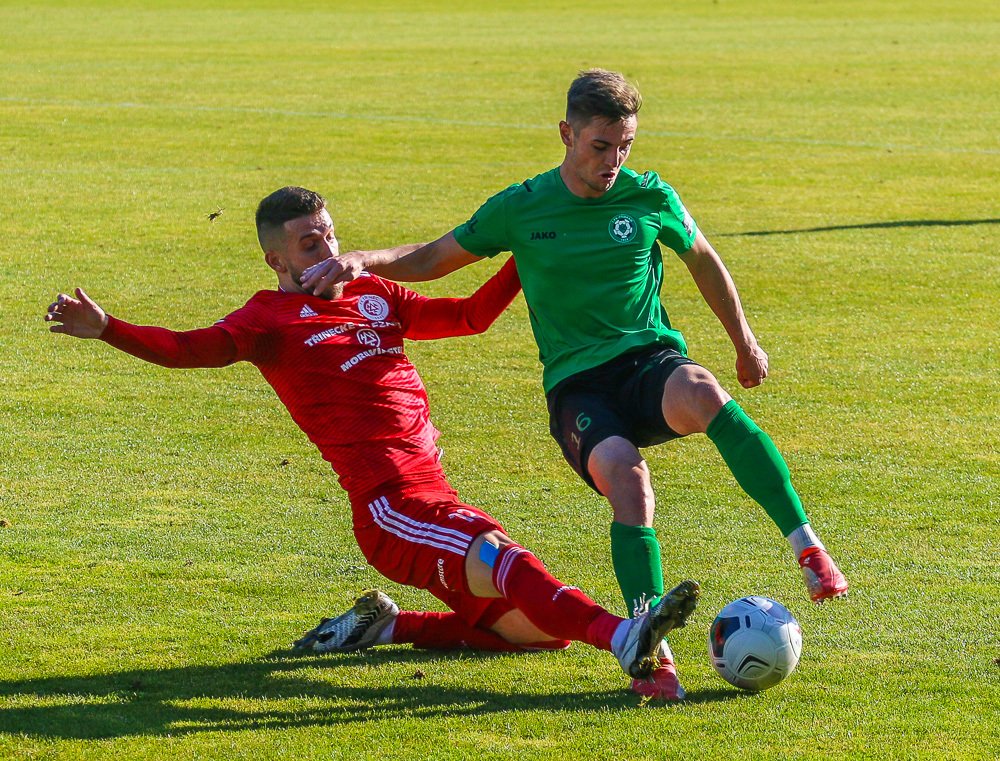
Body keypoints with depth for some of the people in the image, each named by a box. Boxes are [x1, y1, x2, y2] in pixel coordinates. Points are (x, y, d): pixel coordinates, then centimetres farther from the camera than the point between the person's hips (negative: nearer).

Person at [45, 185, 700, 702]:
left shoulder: (375, 296, 22)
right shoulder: (272, 318, 3)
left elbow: (472, 316, 31)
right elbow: (192, 349, -14)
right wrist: (107, 329, -30)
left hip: (437, 496, 8)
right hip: (390, 504, -8)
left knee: (542, 629, 8)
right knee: (505, 559, -33)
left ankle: (384, 625, 18)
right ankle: (624, 638, -54)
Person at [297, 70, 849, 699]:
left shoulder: (651, 197, 4)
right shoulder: (521, 209, 3)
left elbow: (702, 258, 22)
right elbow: (431, 259, 13)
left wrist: (744, 341, 31)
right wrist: (363, 260, -6)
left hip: (650, 358, 0)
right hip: (576, 384, 0)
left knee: (702, 393, -38)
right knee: (625, 477, -33)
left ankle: (807, 545, -36)